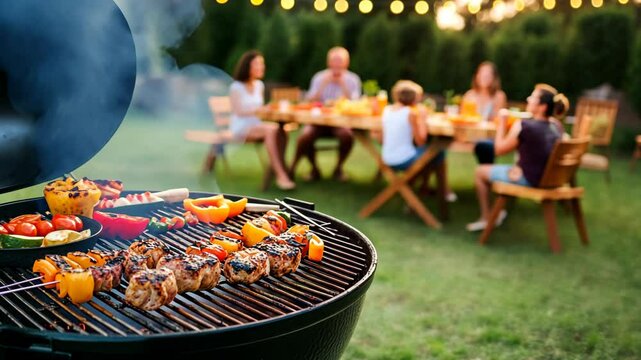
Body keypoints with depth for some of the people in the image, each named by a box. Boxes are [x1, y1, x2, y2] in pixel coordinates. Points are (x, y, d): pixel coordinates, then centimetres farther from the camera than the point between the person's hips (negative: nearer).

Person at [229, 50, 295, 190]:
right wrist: (259, 110, -21)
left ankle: (281, 171, -32)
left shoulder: (259, 85, 15)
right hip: (240, 127, -6)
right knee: (271, 130, -34)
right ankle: (281, 175, -39)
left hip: (256, 125, 6)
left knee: (281, 131, -27)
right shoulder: (236, 87, -5)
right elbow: (239, 112, -10)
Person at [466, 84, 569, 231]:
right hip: (551, 179, 7)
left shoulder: (522, 125, -23)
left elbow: (499, 149, -10)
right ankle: (499, 211, 42)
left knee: (480, 172, 13)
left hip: (528, 180, -7)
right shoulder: (557, 125, -4)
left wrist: (502, 121, -3)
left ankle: (486, 218, 24)